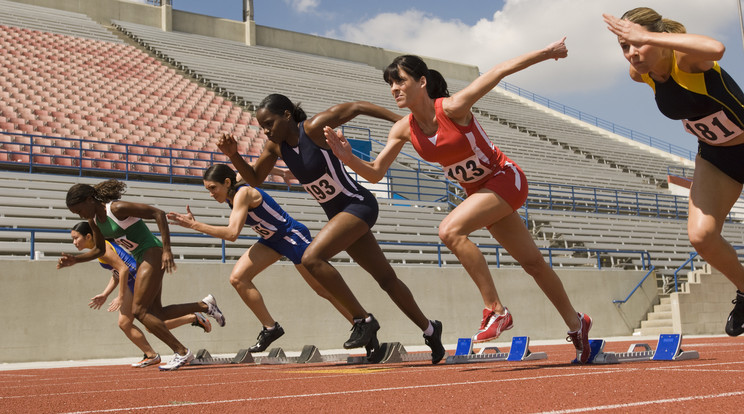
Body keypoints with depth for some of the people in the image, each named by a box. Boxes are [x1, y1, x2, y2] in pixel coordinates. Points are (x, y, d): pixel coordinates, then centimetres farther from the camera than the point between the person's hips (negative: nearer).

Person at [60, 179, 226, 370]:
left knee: (139, 311, -11)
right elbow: (99, 250, 19)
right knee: (155, 314, 8)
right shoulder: (93, 220, 6)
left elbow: (158, 213, -22)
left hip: (153, 254, -9)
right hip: (141, 259, 9)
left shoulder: (117, 208, -19)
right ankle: (205, 305, 20)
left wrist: (167, 250, -26)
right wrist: (74, 260, 3)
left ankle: (182, 352, -5)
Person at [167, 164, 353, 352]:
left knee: (325, 290, -2)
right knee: (238, 279, -8)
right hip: (271, 240, 8)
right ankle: (270, 328, 2)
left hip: (293, 237, -8)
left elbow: (232, 233, -38)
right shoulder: (231, 194, -3)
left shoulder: (243, 193, -28)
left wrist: (194, 224, -38)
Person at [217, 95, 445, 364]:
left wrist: (401, 120, -14)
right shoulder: (276, 145, 1)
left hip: (358, 204, -8)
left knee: (311, 258, -24)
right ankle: (430, 330, 30)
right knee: (386, 279, 15)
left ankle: (363, 320, -15)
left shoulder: (315, 127, -18)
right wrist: (234, 156, -5)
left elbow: (357, 107, -13)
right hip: (338, 213, 8)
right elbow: (255, 179, 12)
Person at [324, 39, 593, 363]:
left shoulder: (452, 108, -23)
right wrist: (348, 157, -22)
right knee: (532, 262, 15)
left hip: (505, 179, -6)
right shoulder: (404, 130, -6)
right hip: (479, 190, 7)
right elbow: (375, 173, -3)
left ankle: (496, 310, -18)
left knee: (450, 229, -28)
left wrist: (546, 52, -12)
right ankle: (576, 324, 32)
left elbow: (500, 71, -16)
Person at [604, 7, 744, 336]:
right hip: (715, 156, 5)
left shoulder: (686, 58, -31)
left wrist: (645, 37, -52)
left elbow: (715, 49, -56)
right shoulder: (641, 74, -11)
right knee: (700, 235, -11)